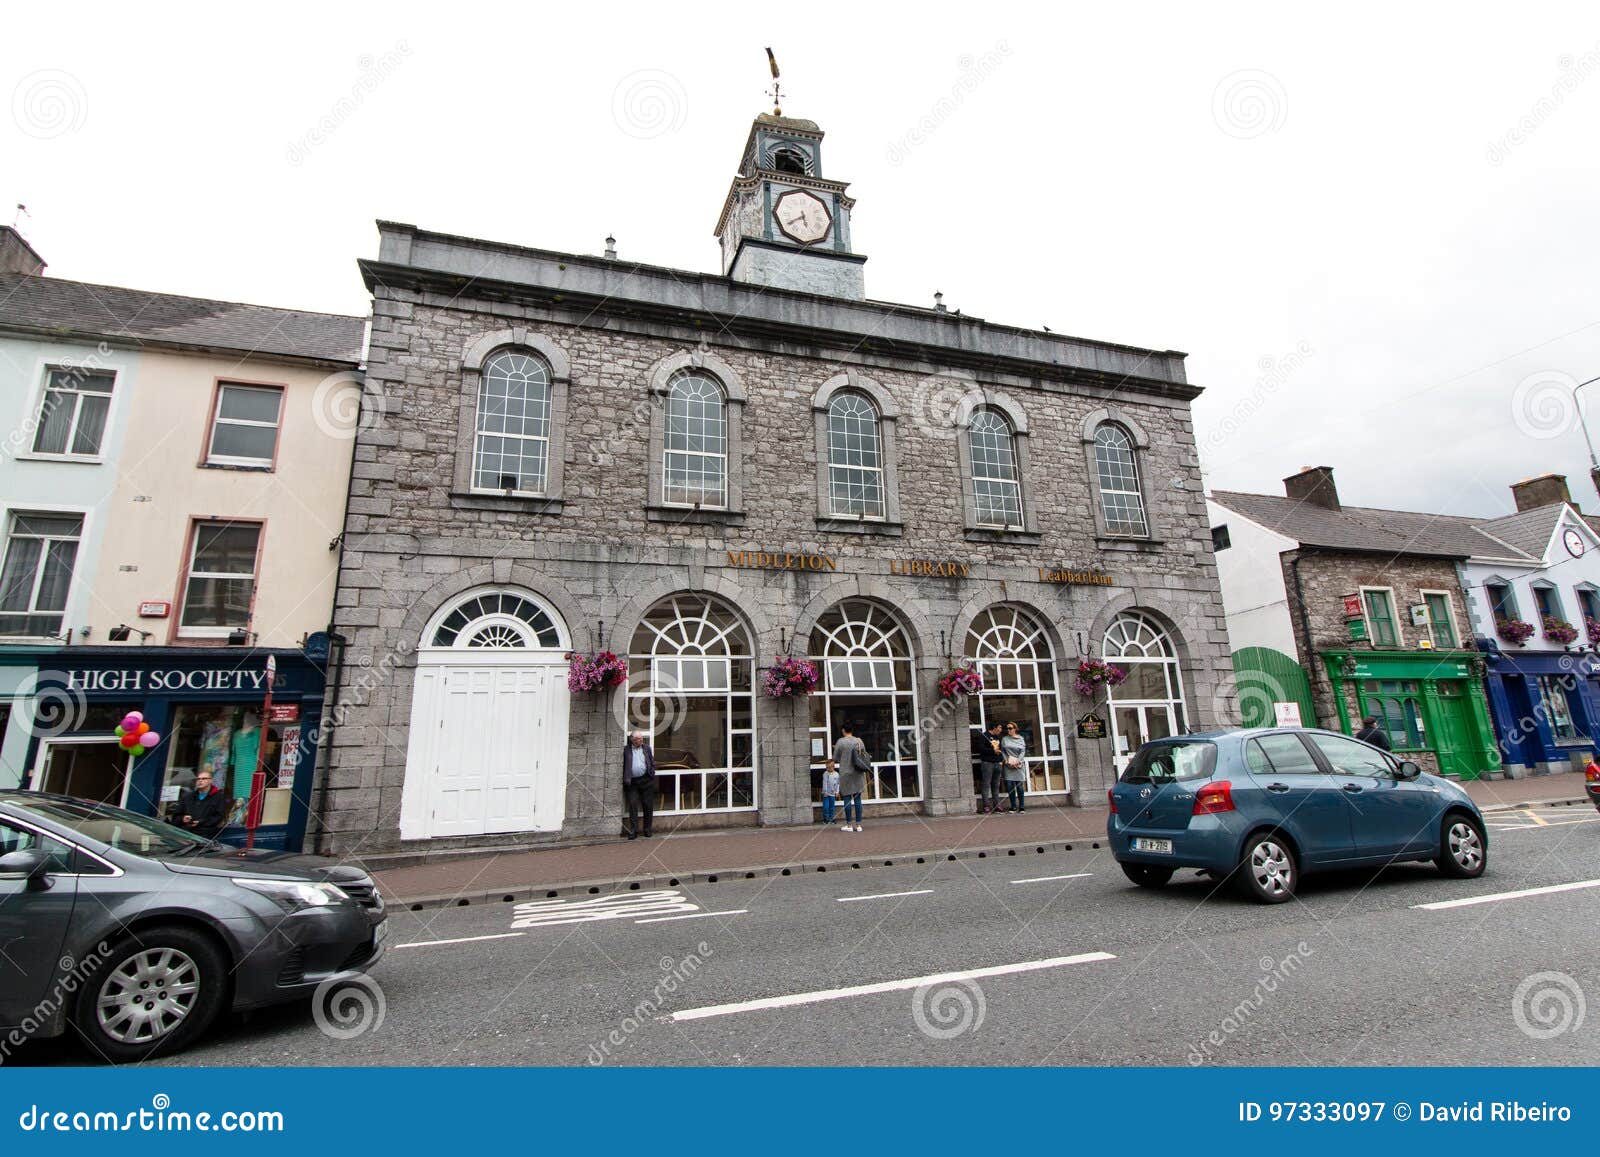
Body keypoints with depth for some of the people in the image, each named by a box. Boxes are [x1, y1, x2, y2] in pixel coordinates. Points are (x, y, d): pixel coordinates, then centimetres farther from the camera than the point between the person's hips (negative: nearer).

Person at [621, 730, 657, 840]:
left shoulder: (647, 748, 11)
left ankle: (647, 829, 16)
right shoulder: (626, 749, 2)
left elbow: (653, 763, 14)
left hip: (646, 780, 2)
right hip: (631, 782, -2)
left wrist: (652, 774, 4)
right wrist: (625, 780, -7)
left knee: (648, 806, 5)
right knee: (632, 806, -3)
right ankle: (633, 831, 3)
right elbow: (623, 765, 0)